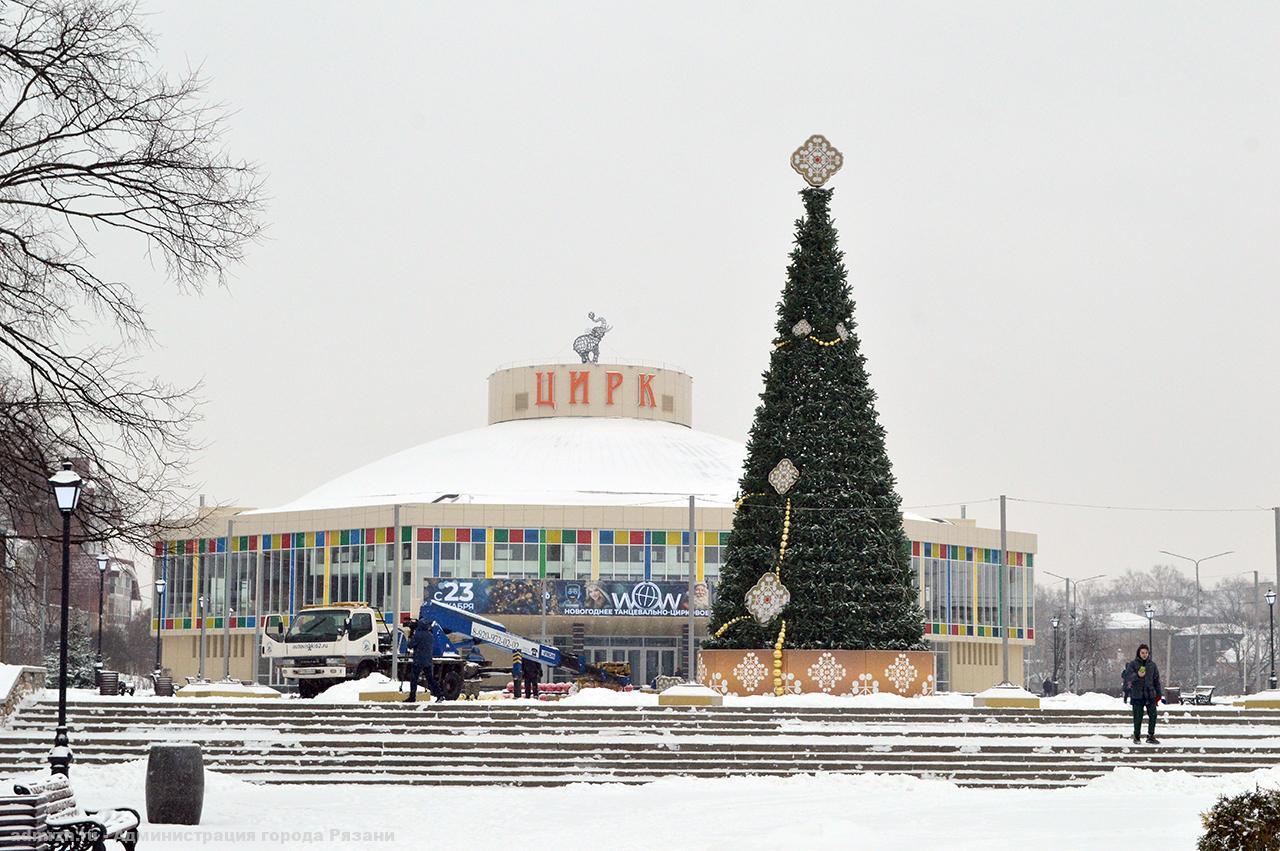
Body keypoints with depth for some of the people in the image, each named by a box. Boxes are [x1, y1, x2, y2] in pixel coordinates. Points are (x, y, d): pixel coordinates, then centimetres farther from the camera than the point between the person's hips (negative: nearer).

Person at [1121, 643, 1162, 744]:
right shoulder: (1133, 664, 0)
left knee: (1153, 715, -7)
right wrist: (1137, 676, -33)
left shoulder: (1152, 665, 11)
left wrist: (1158, 694, 14)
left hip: (1150, 694, 2)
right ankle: (1137, 736, 16)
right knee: (1138, 717, 1)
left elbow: (1156, 680, 16)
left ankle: (1151, 736, 0)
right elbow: (1128, 676, -14)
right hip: (1137, 695, -2)